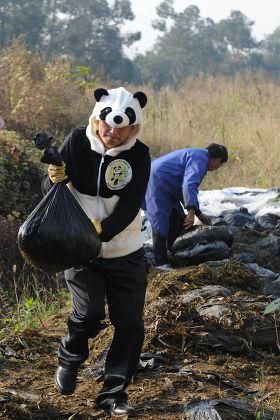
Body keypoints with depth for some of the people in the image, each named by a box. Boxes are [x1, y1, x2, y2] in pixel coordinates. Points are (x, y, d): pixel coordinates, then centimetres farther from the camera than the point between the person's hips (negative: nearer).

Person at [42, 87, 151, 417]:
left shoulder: (138, 155, -9)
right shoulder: (77, 142, -9)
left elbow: (129, 206, -19)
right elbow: (49, 190, -6)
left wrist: (103, 229, -37)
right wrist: (55, 179, -30)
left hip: (125, 253, 2)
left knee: (130, 325, 1)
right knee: (89, 312, -18)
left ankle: (113, 393, 18)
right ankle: (70, 359, 16)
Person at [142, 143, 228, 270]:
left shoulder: (197, 156, 21)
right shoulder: (200, 160, -14)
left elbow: (189, 188, 32)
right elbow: (189, 185, -31)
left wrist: (199, 214, 34)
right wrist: (191, 211, -38)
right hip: (156, 183, -11)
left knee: (178, 221, 14)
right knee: (161, 223, -11)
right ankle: (161, 262, -8)